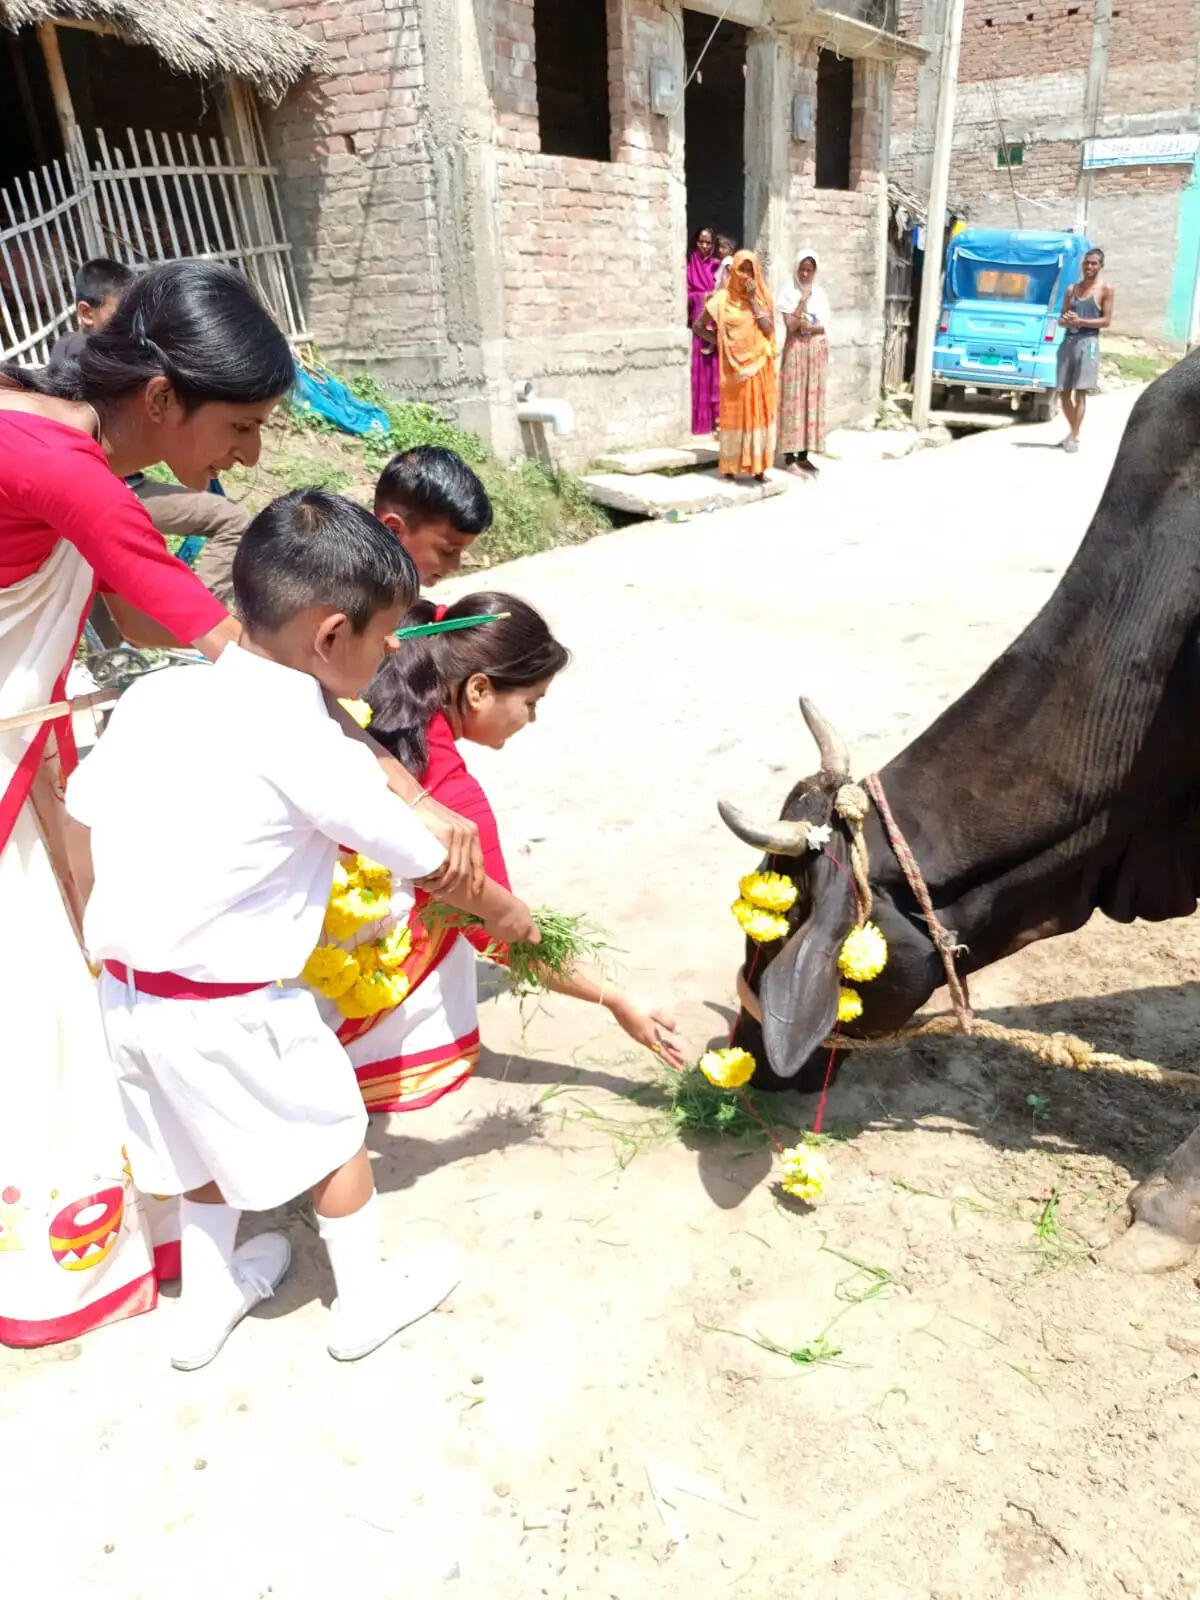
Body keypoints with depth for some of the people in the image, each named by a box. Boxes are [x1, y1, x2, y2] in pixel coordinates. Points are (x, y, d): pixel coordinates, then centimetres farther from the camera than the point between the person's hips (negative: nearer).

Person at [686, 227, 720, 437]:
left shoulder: (719, 267, 11)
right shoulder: (689, 266, 9)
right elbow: (685, 295, 4)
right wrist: (702, 296, -11)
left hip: (716, 326, 1)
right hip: (696, 324, -1)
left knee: (716, 371, -3)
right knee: (697, 371, -4)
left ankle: (718, 416, -2)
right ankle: (697, 419, -2)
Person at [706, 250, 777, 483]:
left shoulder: (763, 298, 6)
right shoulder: (723, 298, -2)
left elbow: (768, 330, -7)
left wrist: (753, 299, -10)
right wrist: (720, 342, 0)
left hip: (759, 366, 3)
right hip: (735, 367, -3)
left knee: (758, 413, 4)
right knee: (735, 414, 0)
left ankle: (758, 468, 9)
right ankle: (730, 468, 5)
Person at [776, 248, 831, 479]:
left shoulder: (820, 294, 10)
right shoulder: (789, 294, -3)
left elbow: (824, 327, 3)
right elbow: (791, 326, -15)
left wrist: (805, 328, -12)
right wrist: (803, 300, -14)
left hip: (817, 354, 5)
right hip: (796, 353, -5)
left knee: (812, 403, 5)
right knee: (794, 402, -6)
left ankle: (803, 455, 10)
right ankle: (790, 458, -5)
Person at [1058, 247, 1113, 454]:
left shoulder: (1105, 289, 3)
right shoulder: (1072, 289, 16)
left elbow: (1106, 320, -3)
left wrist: (1080, 321, -14)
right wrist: (1066, 320, -7)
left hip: (1088, 342, -5)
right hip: (1068, 341, 5)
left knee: (1080, 392, -11)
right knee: (1063, 392, 5)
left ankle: (1074, 437, -12)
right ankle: (1074, 431, 23)